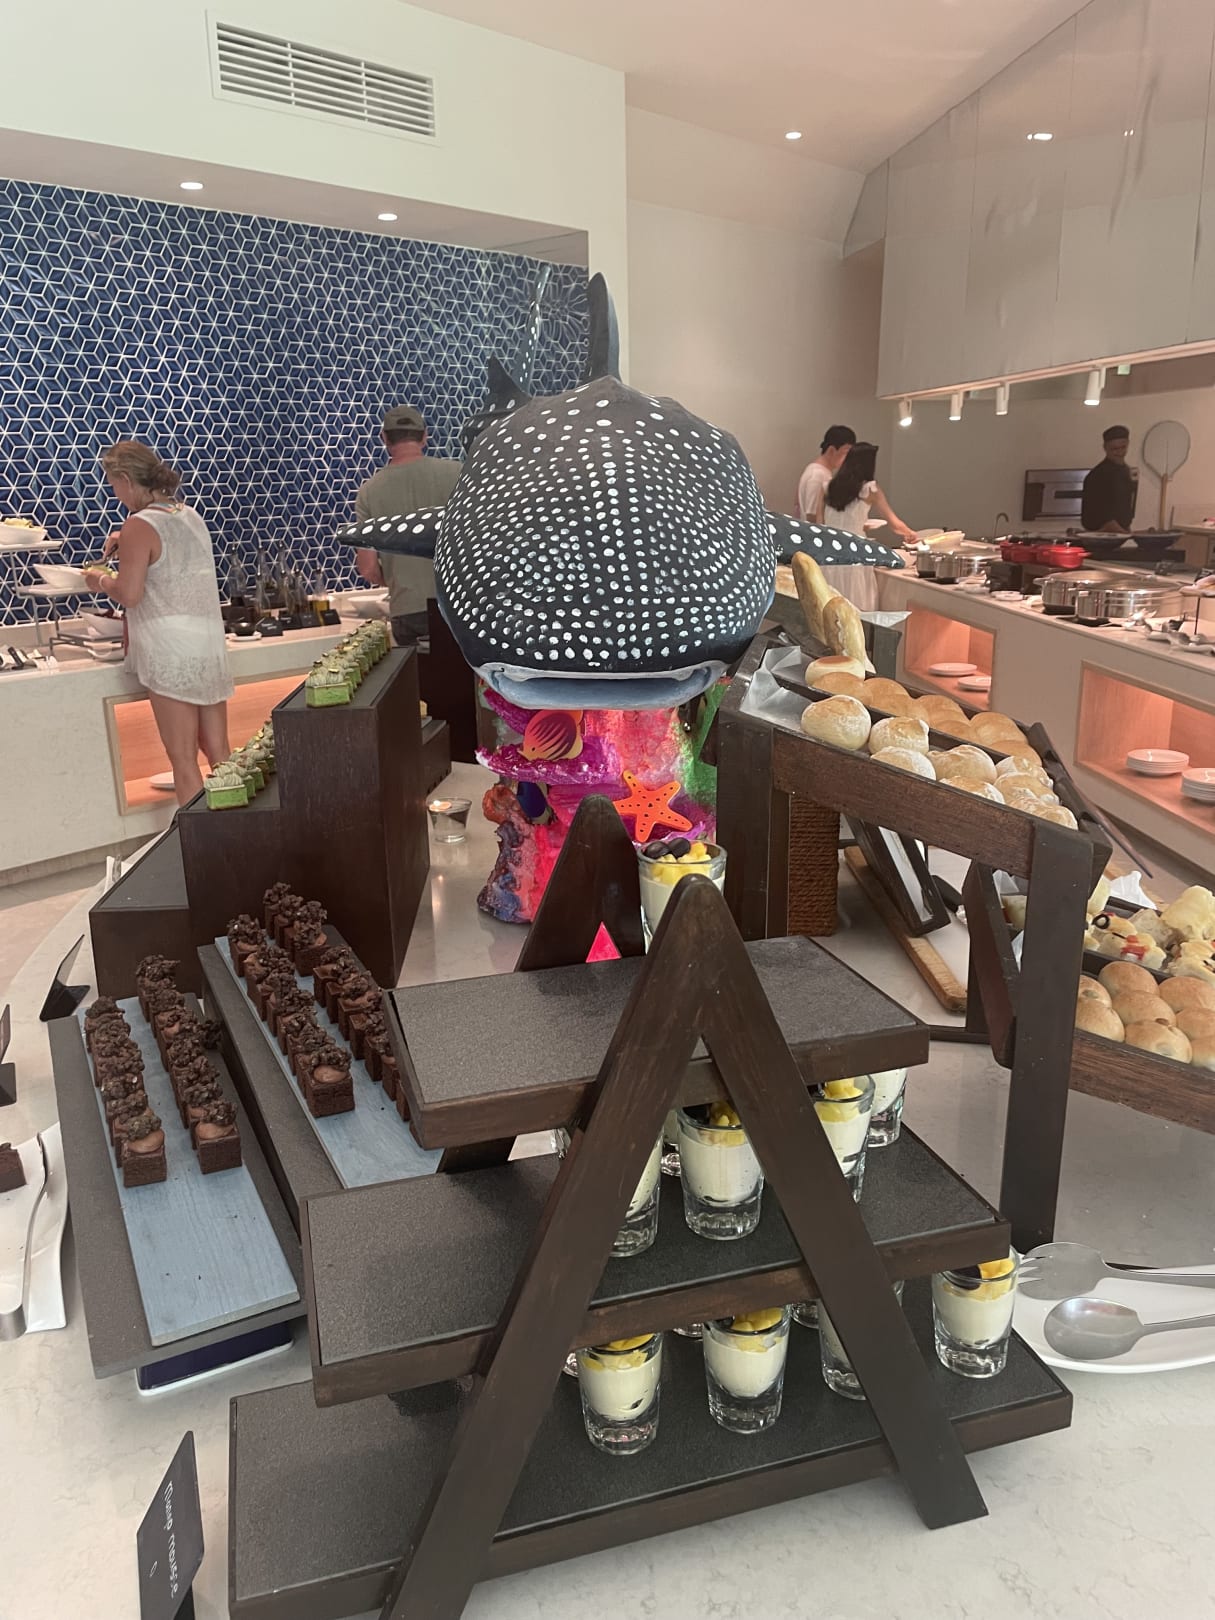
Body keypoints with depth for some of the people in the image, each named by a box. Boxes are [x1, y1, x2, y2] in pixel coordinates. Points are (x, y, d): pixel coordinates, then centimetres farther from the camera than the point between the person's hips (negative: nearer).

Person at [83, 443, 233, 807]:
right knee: (220, 754, 11)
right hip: (211, 644, 7)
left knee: (183, 757, -1)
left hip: (171, 649, -7)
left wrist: (101, 581, 4)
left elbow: (129, 594, -15)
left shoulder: (139, 526, -11)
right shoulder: (191, 516, 12)